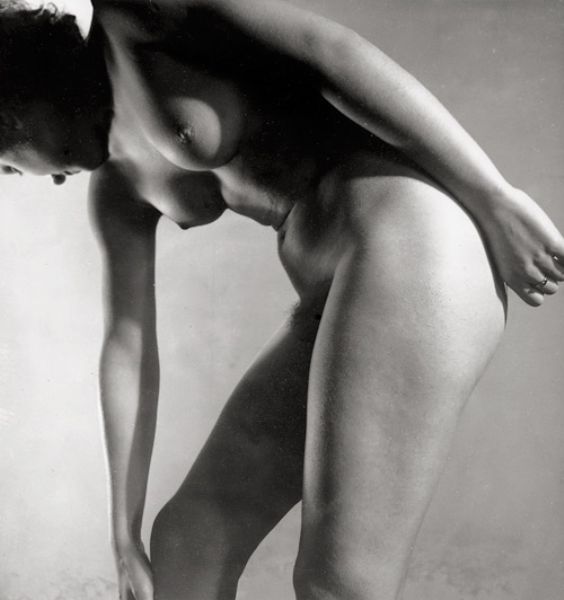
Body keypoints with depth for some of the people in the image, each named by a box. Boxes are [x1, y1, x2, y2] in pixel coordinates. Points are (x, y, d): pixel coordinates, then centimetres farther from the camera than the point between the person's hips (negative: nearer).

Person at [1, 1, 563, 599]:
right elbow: (127, 347, 18)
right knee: (188, 540, 11)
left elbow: (333, 50, -9)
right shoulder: (118, 185, 21)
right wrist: (125, 537, 21)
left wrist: (494, 198, -13)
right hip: (336, 301, 9)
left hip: (406, 237, -8)